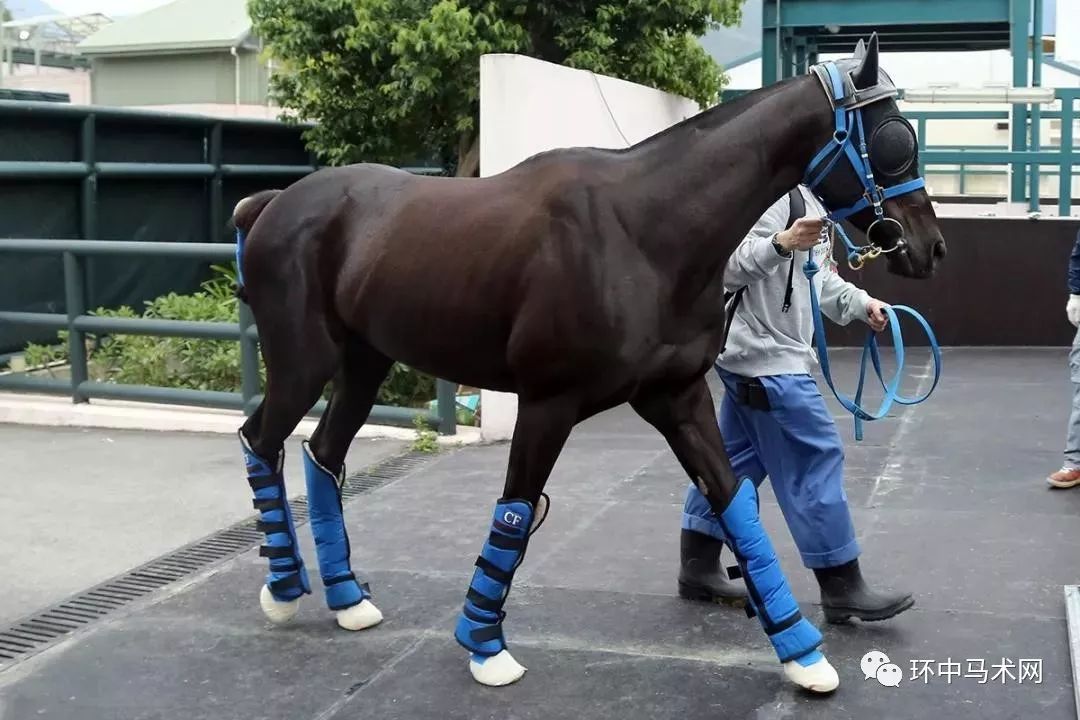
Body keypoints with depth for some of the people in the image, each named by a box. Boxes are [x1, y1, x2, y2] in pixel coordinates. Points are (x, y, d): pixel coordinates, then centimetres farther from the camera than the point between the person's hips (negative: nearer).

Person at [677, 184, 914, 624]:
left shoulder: (808, 195, 14)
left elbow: (817, 274, 21)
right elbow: (729, 266, -27)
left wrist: (859, 303, 9)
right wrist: (782, 243, -41)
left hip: (763, 353, 11)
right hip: (767, 356, -11)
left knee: (737, 459, 15)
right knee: (815, 461, -6)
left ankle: (698, 569, 24)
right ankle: (843, 590, 3)